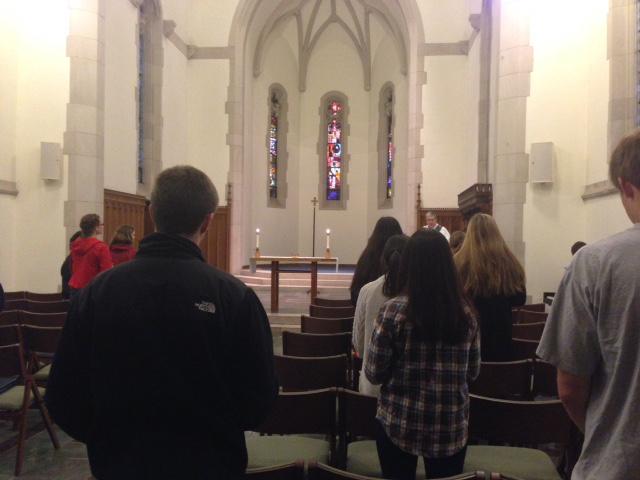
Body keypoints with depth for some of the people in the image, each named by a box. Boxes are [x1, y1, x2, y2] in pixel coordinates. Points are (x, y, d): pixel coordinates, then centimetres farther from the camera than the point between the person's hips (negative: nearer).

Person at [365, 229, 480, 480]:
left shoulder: (394, 311, -15)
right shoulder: (466, 314, -5)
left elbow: (374, 373, -10)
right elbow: (472, 373, 6)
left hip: (398, 424, -2)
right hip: (452, 428, 3)